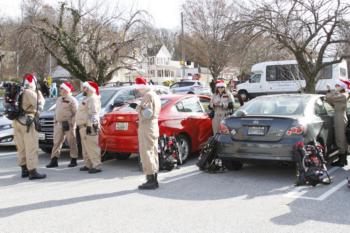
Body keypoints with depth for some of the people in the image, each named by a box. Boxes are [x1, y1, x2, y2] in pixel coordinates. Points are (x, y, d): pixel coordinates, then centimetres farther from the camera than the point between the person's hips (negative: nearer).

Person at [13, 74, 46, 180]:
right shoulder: (29, 92, -12)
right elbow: (39, 105, -12)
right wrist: (39, 93, 2)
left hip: (17, 121, 8)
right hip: (27, 122, -8)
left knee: (21, 147, 14)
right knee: (31, 147, -6)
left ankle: (24, 170, 22)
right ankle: (32, 172, -7)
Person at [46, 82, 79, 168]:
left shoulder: (72, 100, -6)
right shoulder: (59, 100, 18)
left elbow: (75, 113, -12)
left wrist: (72, 124, -18)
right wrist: (55, 122, 17)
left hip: (68, 124, -7)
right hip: (59, 124, 8)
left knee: (72, 143, 0)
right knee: (56, 142, 5)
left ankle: (73, 160, 8)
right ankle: (54, 161, 8)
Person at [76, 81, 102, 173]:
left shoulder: (93, 98, -11)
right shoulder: (87, 99, 24)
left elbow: (93, 114, -21)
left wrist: (89, 125, -26)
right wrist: (81, 126, 27)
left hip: (89, 126, -11)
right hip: (83, 126, 11)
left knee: (92, 147, -12)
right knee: (86, 148, 13)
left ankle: (97, 166, -12)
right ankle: (88, 165, 20)